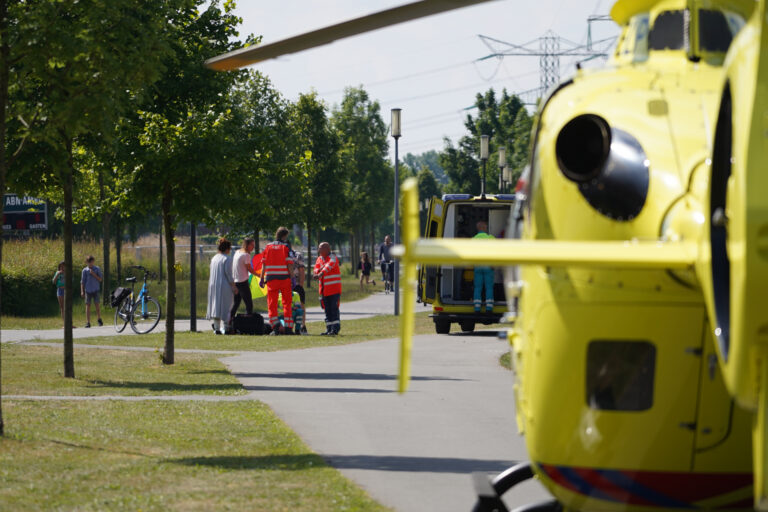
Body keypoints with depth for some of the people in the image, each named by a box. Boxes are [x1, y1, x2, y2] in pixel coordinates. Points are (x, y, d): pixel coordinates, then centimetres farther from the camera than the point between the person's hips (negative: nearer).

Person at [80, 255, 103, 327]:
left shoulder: (97, 269, 5)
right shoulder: (85, 270, 5)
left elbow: (100, 279, 2)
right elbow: (82, 281, 6)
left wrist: (93, 274, -11)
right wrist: (82, 291, 0)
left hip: (96, 289, 0)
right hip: (88, 290, 0)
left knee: (97, 304, -3)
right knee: (88, 305, -2)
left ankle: (99, 319, 16)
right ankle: (88, 322, 0)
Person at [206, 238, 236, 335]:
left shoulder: (214, 258, 11)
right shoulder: (227, 259, -10)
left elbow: (212, 273, 13)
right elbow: (228, 273, -15)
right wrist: (233, 286, -11)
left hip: (213, 285, 7)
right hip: (224, 285, -7)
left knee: (216, 306, 9)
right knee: (226, 307, 0)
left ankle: (217, 327, 5)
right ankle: (226, 326, -3)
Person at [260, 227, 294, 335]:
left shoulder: (268, 247, 7)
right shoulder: (286, 247, -2)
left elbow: (263, 264, 6)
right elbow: (289, 265, -8)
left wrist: (262, 279, 10)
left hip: (271, 278, 2)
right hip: (284, 278, -2)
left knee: (272, 304, 5)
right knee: (287, 304, 8)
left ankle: (275, 326, -9)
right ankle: (288, 327, 6)